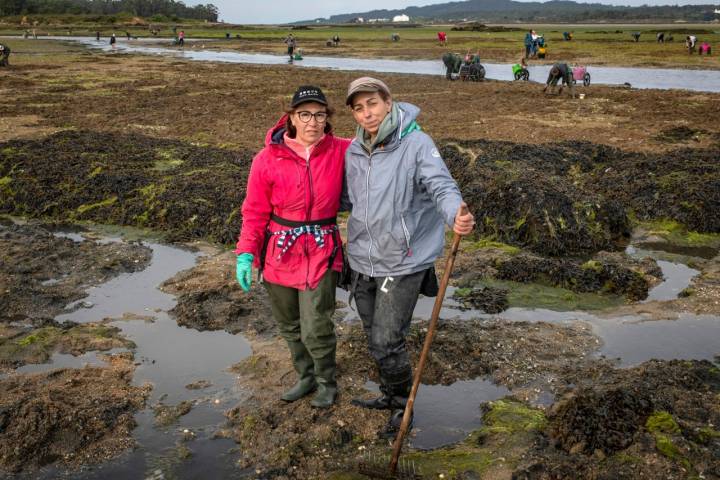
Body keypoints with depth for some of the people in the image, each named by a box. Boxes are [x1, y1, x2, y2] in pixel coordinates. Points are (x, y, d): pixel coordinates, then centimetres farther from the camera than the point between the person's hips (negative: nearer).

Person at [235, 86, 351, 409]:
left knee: (315, 329, -2)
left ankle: (327, 382, 27)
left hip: (321, 252, -1)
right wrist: (246, 253, -12)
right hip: (280, 254, 2)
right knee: (289, 325, 17)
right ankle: (306, 376, 42)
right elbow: (255, 212, -4)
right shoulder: (268, 159, -8)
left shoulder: (341, 152, -6)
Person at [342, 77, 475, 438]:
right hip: (362, 262, 6)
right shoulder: (353, 151, 4)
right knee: (375, 337, 20)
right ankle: (390, 395, 43)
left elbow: (441, 185, -27)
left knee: (387, 342, -3)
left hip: (403, 263, -6)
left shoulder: (416, 143, -14)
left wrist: (456, 214, -48)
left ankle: (402, 404, 24)